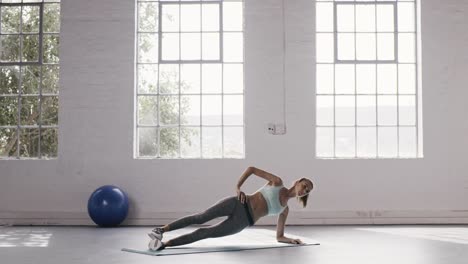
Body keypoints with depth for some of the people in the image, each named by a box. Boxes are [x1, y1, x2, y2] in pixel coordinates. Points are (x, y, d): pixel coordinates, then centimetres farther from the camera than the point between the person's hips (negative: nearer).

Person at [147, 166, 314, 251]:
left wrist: (291, 240, 5)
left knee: (205, 233, -14)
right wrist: (238, 187, -6)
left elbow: (279, 237, 23)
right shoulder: (277, 182, 7)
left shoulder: (285, 209, 18)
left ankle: (163, 244, -21)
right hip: (238, 203, -2)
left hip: (242, 221, 2)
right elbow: (251, 168, 3)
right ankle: (161, 229, -15)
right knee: (201, 218, -20)